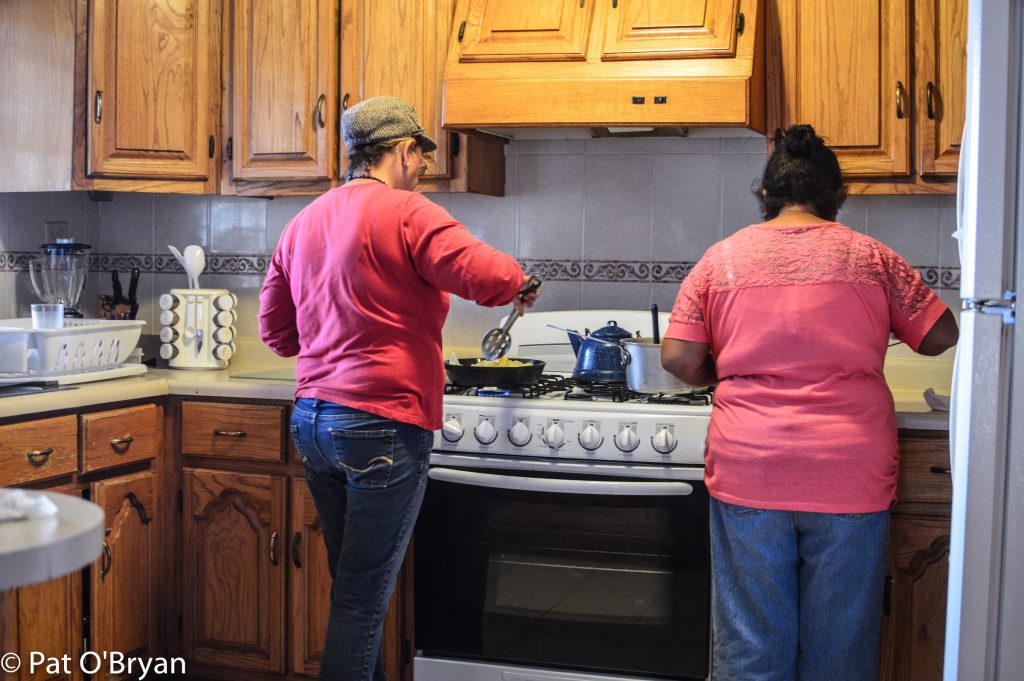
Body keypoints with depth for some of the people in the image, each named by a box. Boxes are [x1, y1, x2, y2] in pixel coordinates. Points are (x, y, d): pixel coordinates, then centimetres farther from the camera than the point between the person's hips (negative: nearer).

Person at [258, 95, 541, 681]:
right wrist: (523, 283, 2)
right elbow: (491, 278, -19)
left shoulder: (306, 222, 13)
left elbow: (275, 330, 19)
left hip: (312, 419, 8)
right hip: (382, 427, -8)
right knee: (364, 596, 1)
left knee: (353, 582, 18)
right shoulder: (407, 213, -11)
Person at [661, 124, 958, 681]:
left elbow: (678, 358, -1)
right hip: (849, 476, 0)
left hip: (747, 470, 1)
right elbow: (941, 336, 8)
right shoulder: (870, 257, 4)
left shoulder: (722, 259, 4)